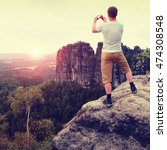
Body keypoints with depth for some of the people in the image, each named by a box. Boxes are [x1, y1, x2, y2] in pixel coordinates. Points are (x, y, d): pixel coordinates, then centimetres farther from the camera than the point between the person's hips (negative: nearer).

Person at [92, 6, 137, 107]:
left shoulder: (104, 26, -12)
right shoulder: (121, 26, -6)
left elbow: (94, 30, 10)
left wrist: (95, 21, 27)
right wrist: (105, 21, 27)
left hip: (106, 54, -1)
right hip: (118, 53, 2)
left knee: (106, 77, 3)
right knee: (127, 69, 28)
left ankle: (109, 100, 5)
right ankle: (133, 87, 30)